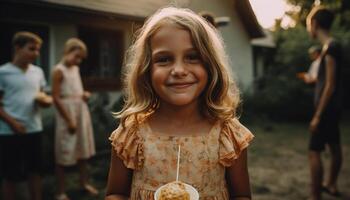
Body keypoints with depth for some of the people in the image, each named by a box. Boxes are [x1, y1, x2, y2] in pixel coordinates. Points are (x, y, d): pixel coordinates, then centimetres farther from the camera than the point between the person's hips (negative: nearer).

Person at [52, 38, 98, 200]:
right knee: (64, 153, 0)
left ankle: (84, 183, 32)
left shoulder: (76, 68, 11)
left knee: (84, 149, 16)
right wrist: (69, 120, -18)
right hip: (67, 114, -8)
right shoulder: (59, 70, -12)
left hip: (81, 112, 8)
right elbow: (56, 98, -17)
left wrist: (85, 94, 0)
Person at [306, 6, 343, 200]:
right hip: (333, 107, 10)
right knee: (334, 147, 19)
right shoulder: (332, 45, 9)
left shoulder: (329, 47, -20)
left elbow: (330, 85, -22)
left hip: (326, 109, -10)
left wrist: (317, 115, -21)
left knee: (314, 152, -8)